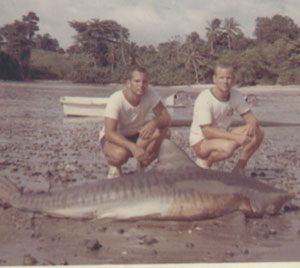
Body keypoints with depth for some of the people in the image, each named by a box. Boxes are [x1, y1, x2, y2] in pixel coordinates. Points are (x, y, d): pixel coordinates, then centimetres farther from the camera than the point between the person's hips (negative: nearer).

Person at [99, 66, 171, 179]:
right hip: (114, 137, -4)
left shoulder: (150, 94, -15)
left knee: (165, 132, -23)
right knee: (120, 154, -39)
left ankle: (142, 166, -4)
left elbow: (166, 118, -18)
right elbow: (109, 133, -34)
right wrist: (133, 147, -48)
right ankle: (113, 166, 0)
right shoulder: (116, 100, -28)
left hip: (138, 135, 4)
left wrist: (154, 123, -42)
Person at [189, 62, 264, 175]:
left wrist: (252, 125, -24)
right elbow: (207, 131, -29)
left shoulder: (235, 95, -4)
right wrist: (235, 137, -37)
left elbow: (249, 116, 3)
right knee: (228, 147, -38)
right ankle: (204, 162, -8)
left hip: (223, 134, 7)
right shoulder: (204, 99, -24)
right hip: (201, 141, -7)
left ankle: (239, 168, 2)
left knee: (258, 132, -11)